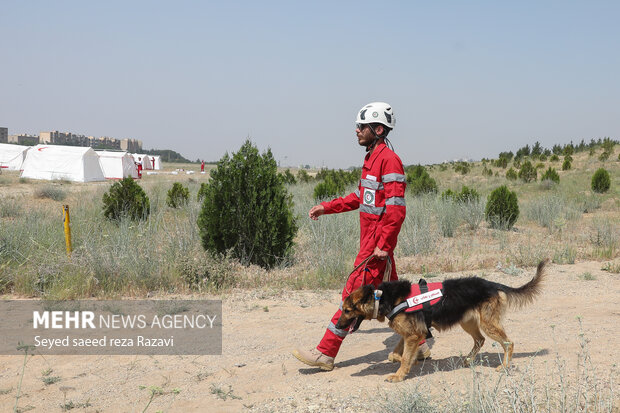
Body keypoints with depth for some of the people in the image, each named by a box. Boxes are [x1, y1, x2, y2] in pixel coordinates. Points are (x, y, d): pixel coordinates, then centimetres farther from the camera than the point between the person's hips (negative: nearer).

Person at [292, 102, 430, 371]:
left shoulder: (389, 160, -16)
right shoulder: (372, 159, 15)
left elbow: (396, 210, -21)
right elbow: (359, 198, 24)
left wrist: (383, 245, -23)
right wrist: (326, 207, 18)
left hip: (377, 244, -10)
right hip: (370, 241, 10)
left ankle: (325, 354, 0)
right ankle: (418, 345, 26)